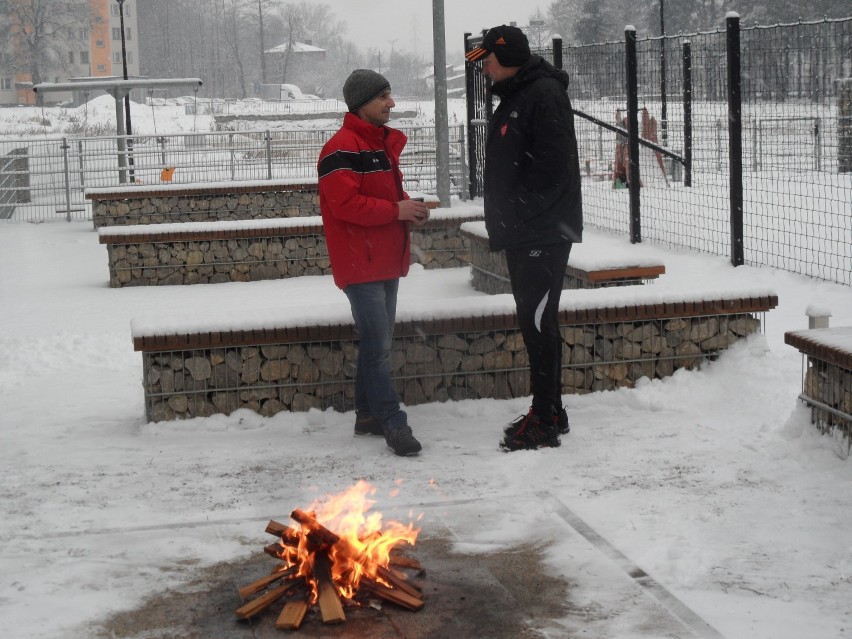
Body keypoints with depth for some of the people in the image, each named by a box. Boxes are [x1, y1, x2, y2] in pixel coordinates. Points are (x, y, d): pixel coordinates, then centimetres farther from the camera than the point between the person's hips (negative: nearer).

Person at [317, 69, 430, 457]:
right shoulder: (342, 148, -15)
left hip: (386, 261, 10)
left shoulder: (383, 142, 16)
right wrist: (396, 210, -19)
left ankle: (368, 416, 23)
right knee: (378, 345, -10)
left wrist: (409, 208, 4)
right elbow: (345, 203, -21)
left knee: (378, 343, 14)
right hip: (360, 264, -9)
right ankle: (393, 423, -9)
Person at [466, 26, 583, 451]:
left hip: (544, 234, -10)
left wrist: (520, 216, -18)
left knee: (538, 323, -7)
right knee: (534, 322, 13)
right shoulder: (512, 99, 17)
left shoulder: (545, 94, -14)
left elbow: (554, 168, -22)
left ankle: (545, 423, -2)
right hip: (522, 235, 10)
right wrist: (503, 225, 14)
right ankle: (549, 412, 22)